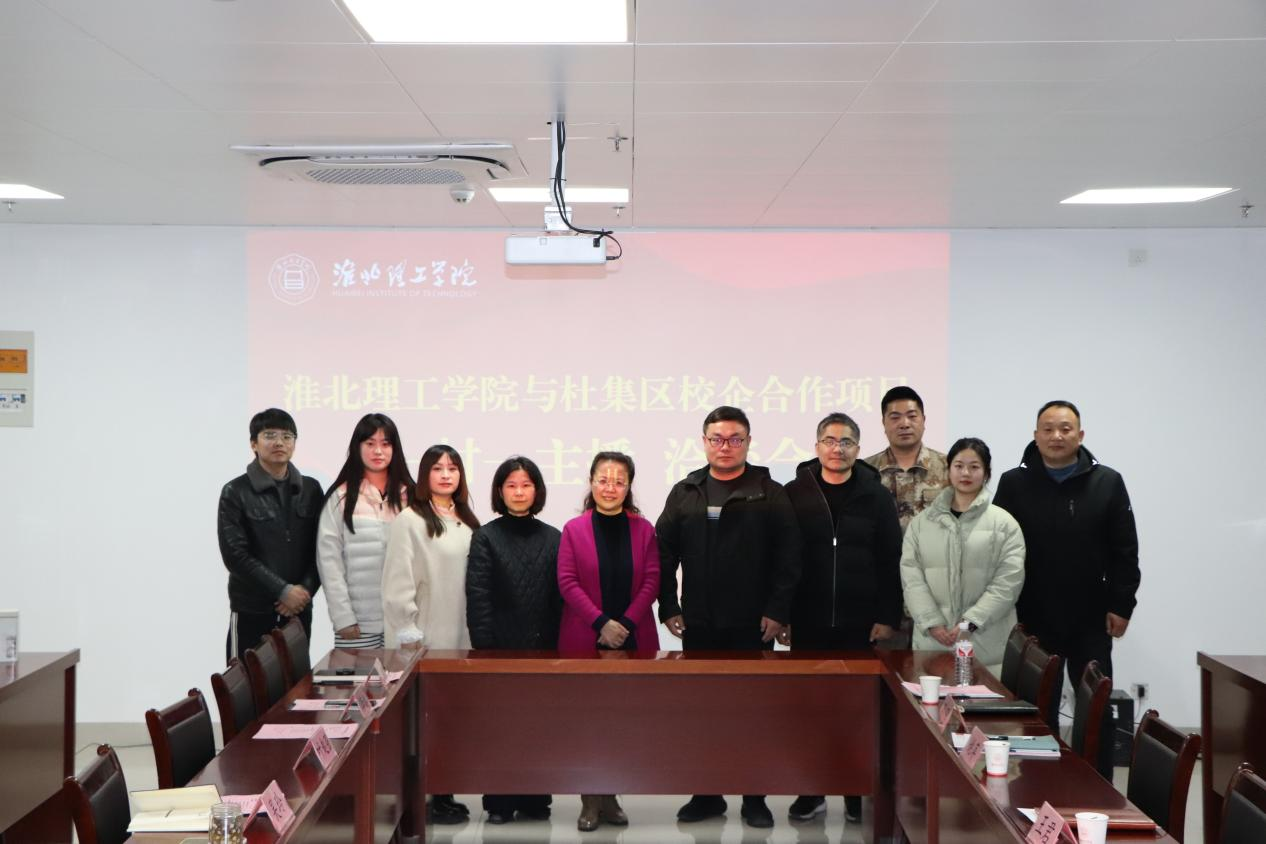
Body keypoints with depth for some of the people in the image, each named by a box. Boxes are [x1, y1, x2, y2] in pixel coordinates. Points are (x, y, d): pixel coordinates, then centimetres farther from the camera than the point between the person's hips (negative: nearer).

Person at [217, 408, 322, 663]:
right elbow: (235, 555, -9)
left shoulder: (310, 490, 9)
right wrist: (283, 591, -14)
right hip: (251, 611, -3)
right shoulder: (235, 492, -2)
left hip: (298, 610, 3)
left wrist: (305, 589, -9)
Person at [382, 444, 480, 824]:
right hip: (425, 640, -6)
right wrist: (408, 635, -13)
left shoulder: (467, 522, 12)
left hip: (461, 637, 6)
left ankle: (443, 794, 16)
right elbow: (398, 583, -11)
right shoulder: (410, 520, -8)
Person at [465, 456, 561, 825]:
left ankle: (534, 798, 14)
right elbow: (477, 597, -4)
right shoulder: (486, 537, 1)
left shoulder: (552, 538, 7)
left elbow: (560, 596, 4)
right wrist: (483, 647, -11)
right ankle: (499, 801, 10)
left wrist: (559, 642, -3)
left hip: (542, 646, 2)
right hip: (500, 647, -2)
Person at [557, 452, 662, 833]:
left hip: (632, 640, 1)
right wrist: (601, 623, -14)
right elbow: (567, 582, -4)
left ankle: (609, 798, 15)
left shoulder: (643, 529, 5)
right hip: (584, 640, -1)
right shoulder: (573, 529, 2)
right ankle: (590, 802, 9)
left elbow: (651, 581, 0)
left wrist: (626, 623, -11)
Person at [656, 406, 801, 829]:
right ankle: (708, 794, 20)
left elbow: (788, 559, -6)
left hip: (752, 625, -3)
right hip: (699, 625, 3)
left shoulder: (770, 494, -2)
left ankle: (755, 798, 15)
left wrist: (777, 611, -13)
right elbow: (664, 553, 6)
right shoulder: (684, 493, 7)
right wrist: (669, 608, -1)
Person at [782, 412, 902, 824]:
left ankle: (858, 792, 18)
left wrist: (888, 616, -6)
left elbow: (890, 560, -1)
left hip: (860, 624, 0)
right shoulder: (794, 494, 0)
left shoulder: (876, 496, -1)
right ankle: (811, 791, 19)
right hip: (808, 623, 1)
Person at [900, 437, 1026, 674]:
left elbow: (1009, 580, -6)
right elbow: (911, 576, 3)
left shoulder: (1004, 523, 2)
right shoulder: (922, 522, 9)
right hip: (932, 640, 2)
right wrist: (932, 623, -9)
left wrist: (971, 622, -13)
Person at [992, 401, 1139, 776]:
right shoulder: (1014, 484, -1)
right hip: (1033, 619, 0)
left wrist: (1121, 605, -4)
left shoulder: (1107, 483, 0)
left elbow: (1124, 552, 1)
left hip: (1090, 620, 0)